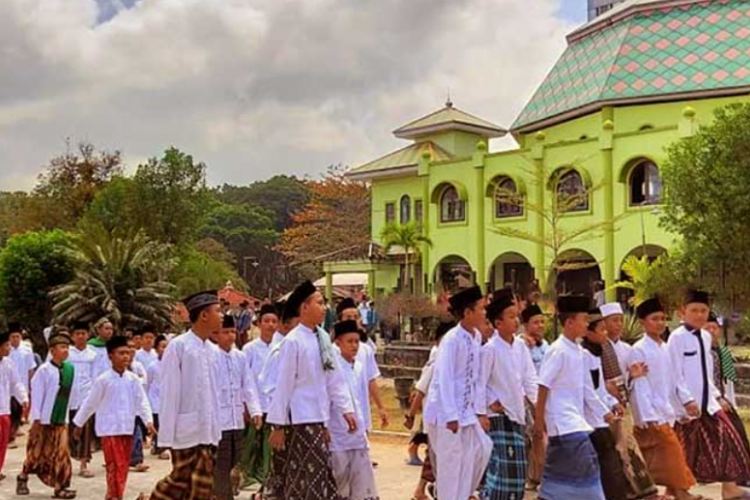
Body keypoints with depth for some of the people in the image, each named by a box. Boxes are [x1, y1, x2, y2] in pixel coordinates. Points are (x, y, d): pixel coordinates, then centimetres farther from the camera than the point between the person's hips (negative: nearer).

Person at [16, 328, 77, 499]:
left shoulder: (69, 368, 3)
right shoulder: (44, 370, -11)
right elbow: (37, 395, -11)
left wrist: (67, 418, 10)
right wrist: (36, 418, -13)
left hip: (61, 421, 4)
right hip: (44, 421, -4)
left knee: (61, 454, -1)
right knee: (36, 453, 9)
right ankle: (22, 478, 31)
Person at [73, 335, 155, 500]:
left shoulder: (133, 379, 2)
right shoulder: (103, 380, -9)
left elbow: (142, 401, 1)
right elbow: (90, 403, 0)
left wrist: (148, 421, -11)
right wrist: (79, 423, 8)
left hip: (127, 429, 5)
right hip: (110, 429, -5)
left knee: (123, 466, 10)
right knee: (115, 466, -8)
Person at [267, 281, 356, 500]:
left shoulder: (323, 337, 7)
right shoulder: (293, 341, -13)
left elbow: (334, 378, 9)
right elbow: (284, 385, -12)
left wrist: (346, 409, 3)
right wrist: (278, 424, -11)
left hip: (319, 417, 7)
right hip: (300, 418, -7)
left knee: (299, 477, 13)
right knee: (316, 474, -6)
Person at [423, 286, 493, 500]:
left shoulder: (477, 337, 3)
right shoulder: (452, 340, -19)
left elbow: (477, 377, 8)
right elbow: (444, 379, -20)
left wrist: (481, 411, 7)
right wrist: (452, 416, -20)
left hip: (466, 410, 8)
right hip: (447, 412, -8)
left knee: (481, 448, 8)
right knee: (451, 462, -1)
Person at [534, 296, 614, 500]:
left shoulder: (578, 350, 10)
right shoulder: (559, 350, -15)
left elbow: (586, 388, 15)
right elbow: (543, 386, -15)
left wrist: (605, 412, 13)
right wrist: (539, 419, -12)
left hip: (574, 418, 8)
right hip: (563, 420, -8)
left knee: (559, 471, 11)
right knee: (587, 465, -11)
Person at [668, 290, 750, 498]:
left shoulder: (706, 336, 9)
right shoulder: (677, 338, -14)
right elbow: (675, 375, -16)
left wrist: (715, 395, 12)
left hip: (708, 402, 7)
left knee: (727, 440, 6)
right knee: (684, 449, 2)